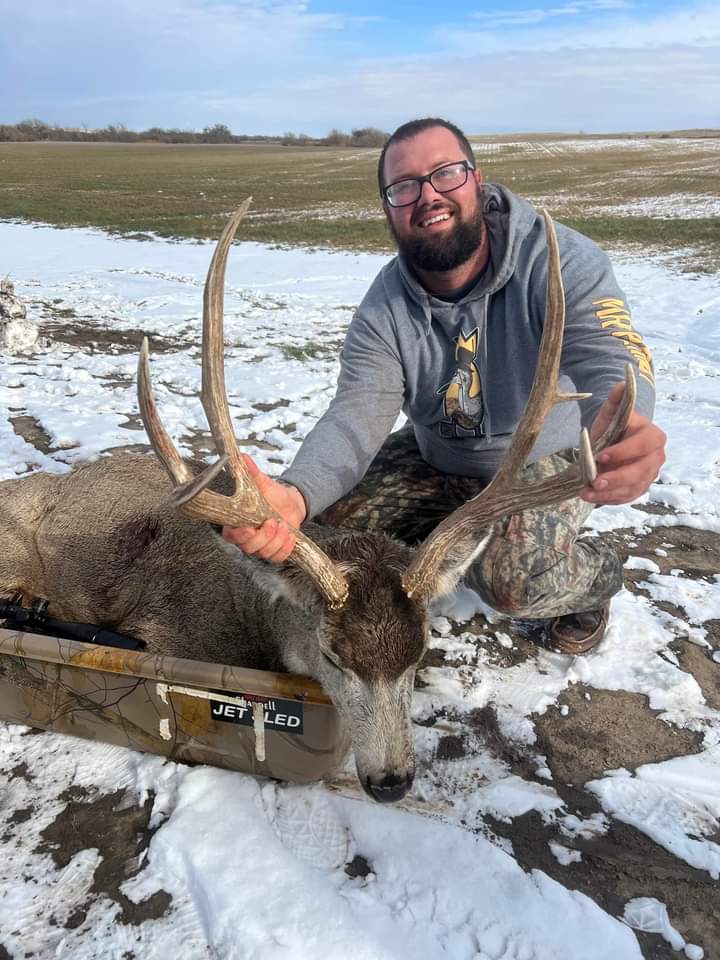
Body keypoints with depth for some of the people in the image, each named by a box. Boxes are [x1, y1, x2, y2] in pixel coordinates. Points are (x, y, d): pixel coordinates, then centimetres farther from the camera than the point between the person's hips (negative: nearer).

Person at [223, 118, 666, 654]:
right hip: (439, 461, 5)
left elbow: (610, 359, -40)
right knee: (333, 516, -5)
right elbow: (358, 414, -30)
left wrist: (622, 428, -68)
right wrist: (294, 496, -53)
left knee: (514, 581, -30)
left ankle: (597, 575, 7)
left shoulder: (560, 262, -25)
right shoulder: (384, 309, -17)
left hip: (550, 461, -4)